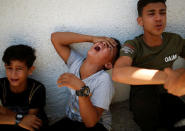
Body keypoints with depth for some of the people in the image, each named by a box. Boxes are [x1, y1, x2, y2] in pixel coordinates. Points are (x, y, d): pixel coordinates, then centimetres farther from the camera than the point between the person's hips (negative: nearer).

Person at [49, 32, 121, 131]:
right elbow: (55, 37, -11)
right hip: (70, 120, 4)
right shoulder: (75, 62, -7)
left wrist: (81, 88, -38)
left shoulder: (103, 80, -23)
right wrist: (92, 38, -17)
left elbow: (91, 122, -25)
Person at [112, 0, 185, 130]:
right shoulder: (133, 46, -17)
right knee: (145, 88, -35)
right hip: (141, 100, -2)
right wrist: (170, 77, -48)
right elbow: (118, 73, -40)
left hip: (166, 96, 3)